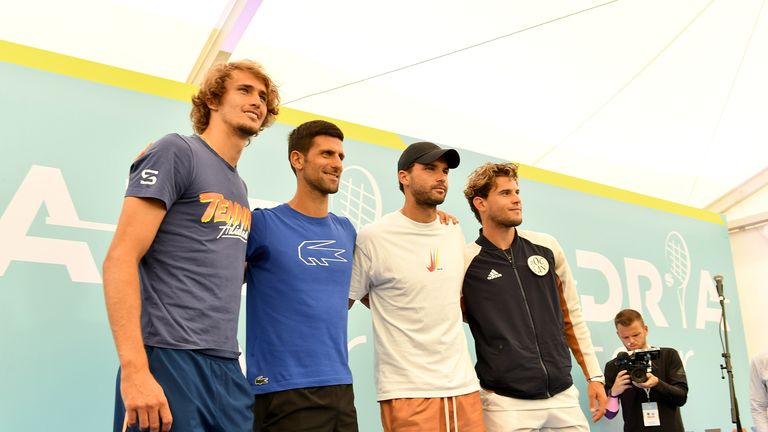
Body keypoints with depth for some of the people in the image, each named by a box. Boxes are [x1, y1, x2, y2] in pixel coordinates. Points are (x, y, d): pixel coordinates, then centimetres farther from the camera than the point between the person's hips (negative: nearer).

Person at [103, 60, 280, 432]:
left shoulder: (240, 189, 19)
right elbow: (121, 258, -13)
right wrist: (134, 370, -21)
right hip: (169, 362, -7)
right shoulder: (176, 151, -3)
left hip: (228, 371, 7)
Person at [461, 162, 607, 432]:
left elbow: (572, 317, 13)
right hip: (506, 401, -4)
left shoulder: (547, 247, 6)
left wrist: (594, 375, 12)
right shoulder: (465, 263, -8)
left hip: (563, 396, 4)